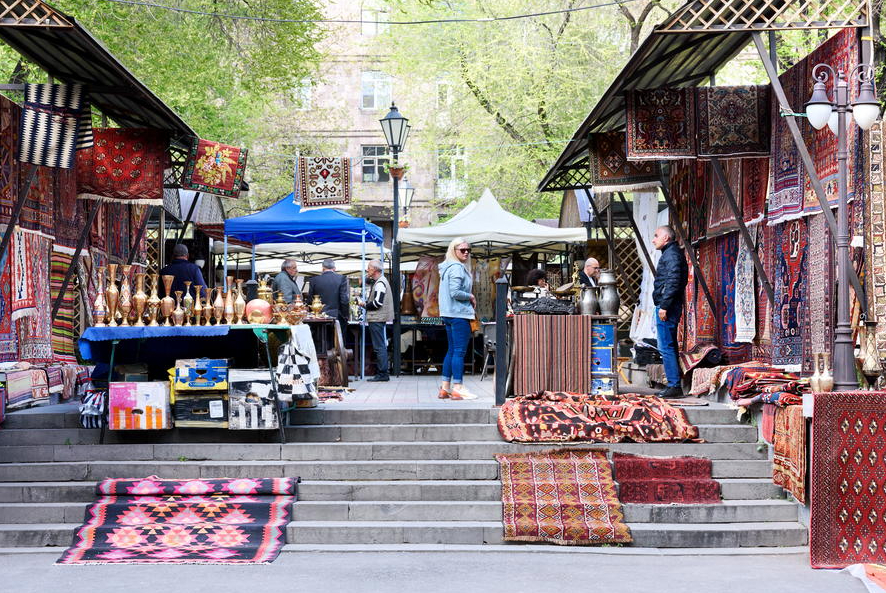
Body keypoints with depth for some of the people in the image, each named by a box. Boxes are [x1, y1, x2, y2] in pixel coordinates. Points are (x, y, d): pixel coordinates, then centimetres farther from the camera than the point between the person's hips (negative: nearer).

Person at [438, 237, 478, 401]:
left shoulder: (448, 267, 18)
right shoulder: (457, 268, -14)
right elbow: (455, 292, -22)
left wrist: (469, 298, 15)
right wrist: (471, 297, -7)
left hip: (449, 314, 10)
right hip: (459, 314, -10)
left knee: (451, 351, 14)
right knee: (460, 351, -9)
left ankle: (445, 388, 16)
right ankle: (457, 388, -10)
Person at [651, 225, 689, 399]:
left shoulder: (672, 254, -13)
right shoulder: (671, 253, 20)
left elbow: (673, 282, -21)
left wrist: (664, 306, -22)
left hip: (667, 307, -11)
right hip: (668, 307, 11)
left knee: (666, 347, -10)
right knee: (669, 347, 13)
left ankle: (674, 386, -10)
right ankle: (674, 386, 16)